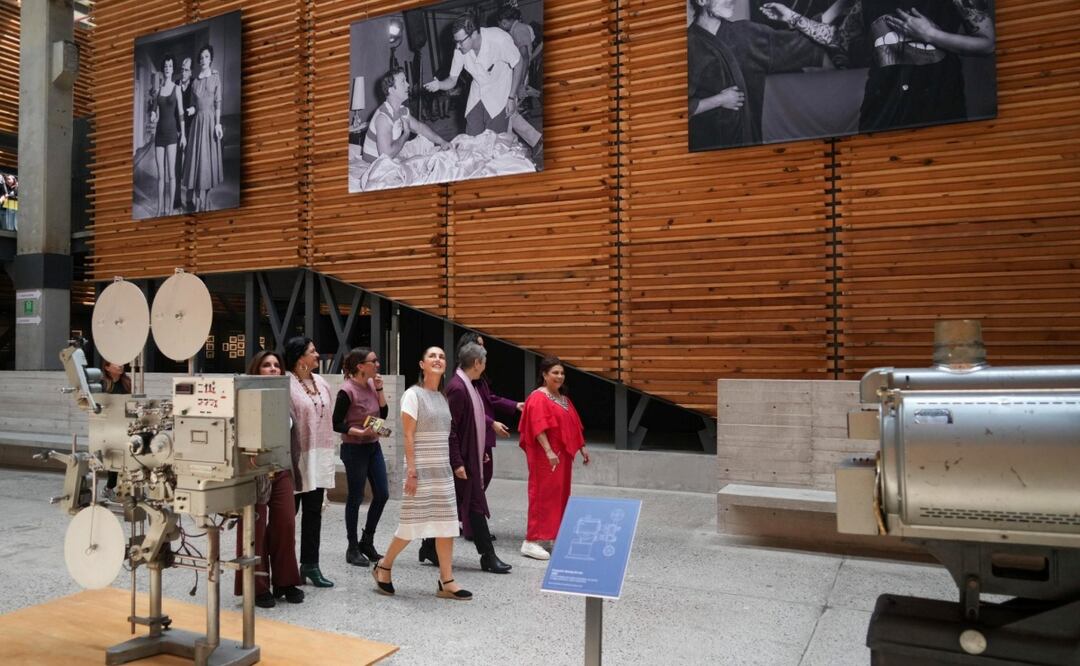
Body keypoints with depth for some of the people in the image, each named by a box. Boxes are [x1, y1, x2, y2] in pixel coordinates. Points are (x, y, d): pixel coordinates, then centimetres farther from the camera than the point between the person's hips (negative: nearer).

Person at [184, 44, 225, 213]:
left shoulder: (216, 77, 0)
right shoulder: (195, 79, 7)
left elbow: (218, 102, -5)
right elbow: (193, 101, 7)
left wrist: (218, 123, -12)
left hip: (211, 119, -2)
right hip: (198, 120, 2)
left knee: (209, 156, 2)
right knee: (197, 156, 1)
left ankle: (205, 201, 12)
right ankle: (199, 203, 5)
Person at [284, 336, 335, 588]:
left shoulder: (321, 383, 11)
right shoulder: (286, 384, -13)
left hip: (319, 456, 7)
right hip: (297, 456, -7)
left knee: (314, 511, 11)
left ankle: (310, 564, 21)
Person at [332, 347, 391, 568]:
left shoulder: (372, 385, 4)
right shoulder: (347, 391, -16)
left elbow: (384, 414, 5)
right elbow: (337, 424, -14)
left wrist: (379, 389, -5)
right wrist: (361, 432, -23)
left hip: (373, 447, 7)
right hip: (354, 449, -7)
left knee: (382, 494, 9)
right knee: (355, 498, 3)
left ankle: (367, 542, 26)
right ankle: (352, 549, 18)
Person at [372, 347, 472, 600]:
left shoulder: (443, 397, 12)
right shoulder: (413, 394, -7)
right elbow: (408, 436, -11)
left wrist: (452, 465, 11)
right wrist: (411, 471, -16)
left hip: (443, 469, 7)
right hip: (421, 470, -6)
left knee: (447, 524, 4)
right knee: (412, 523, -1)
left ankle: (447, 581, 10)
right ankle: (383, 567, 21)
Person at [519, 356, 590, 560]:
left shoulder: (563, 398, 16)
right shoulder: (538, 398, -11)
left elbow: (573, 426, 20)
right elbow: (538, 427, -21)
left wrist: (581, 448, 16)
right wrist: (548, 451, -29)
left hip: (563, 455, 9)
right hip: (545, 456, -9)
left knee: (561, 495, 12)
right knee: (543, 495, -9)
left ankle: (556, 536, 21)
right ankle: (531, 541, -6)